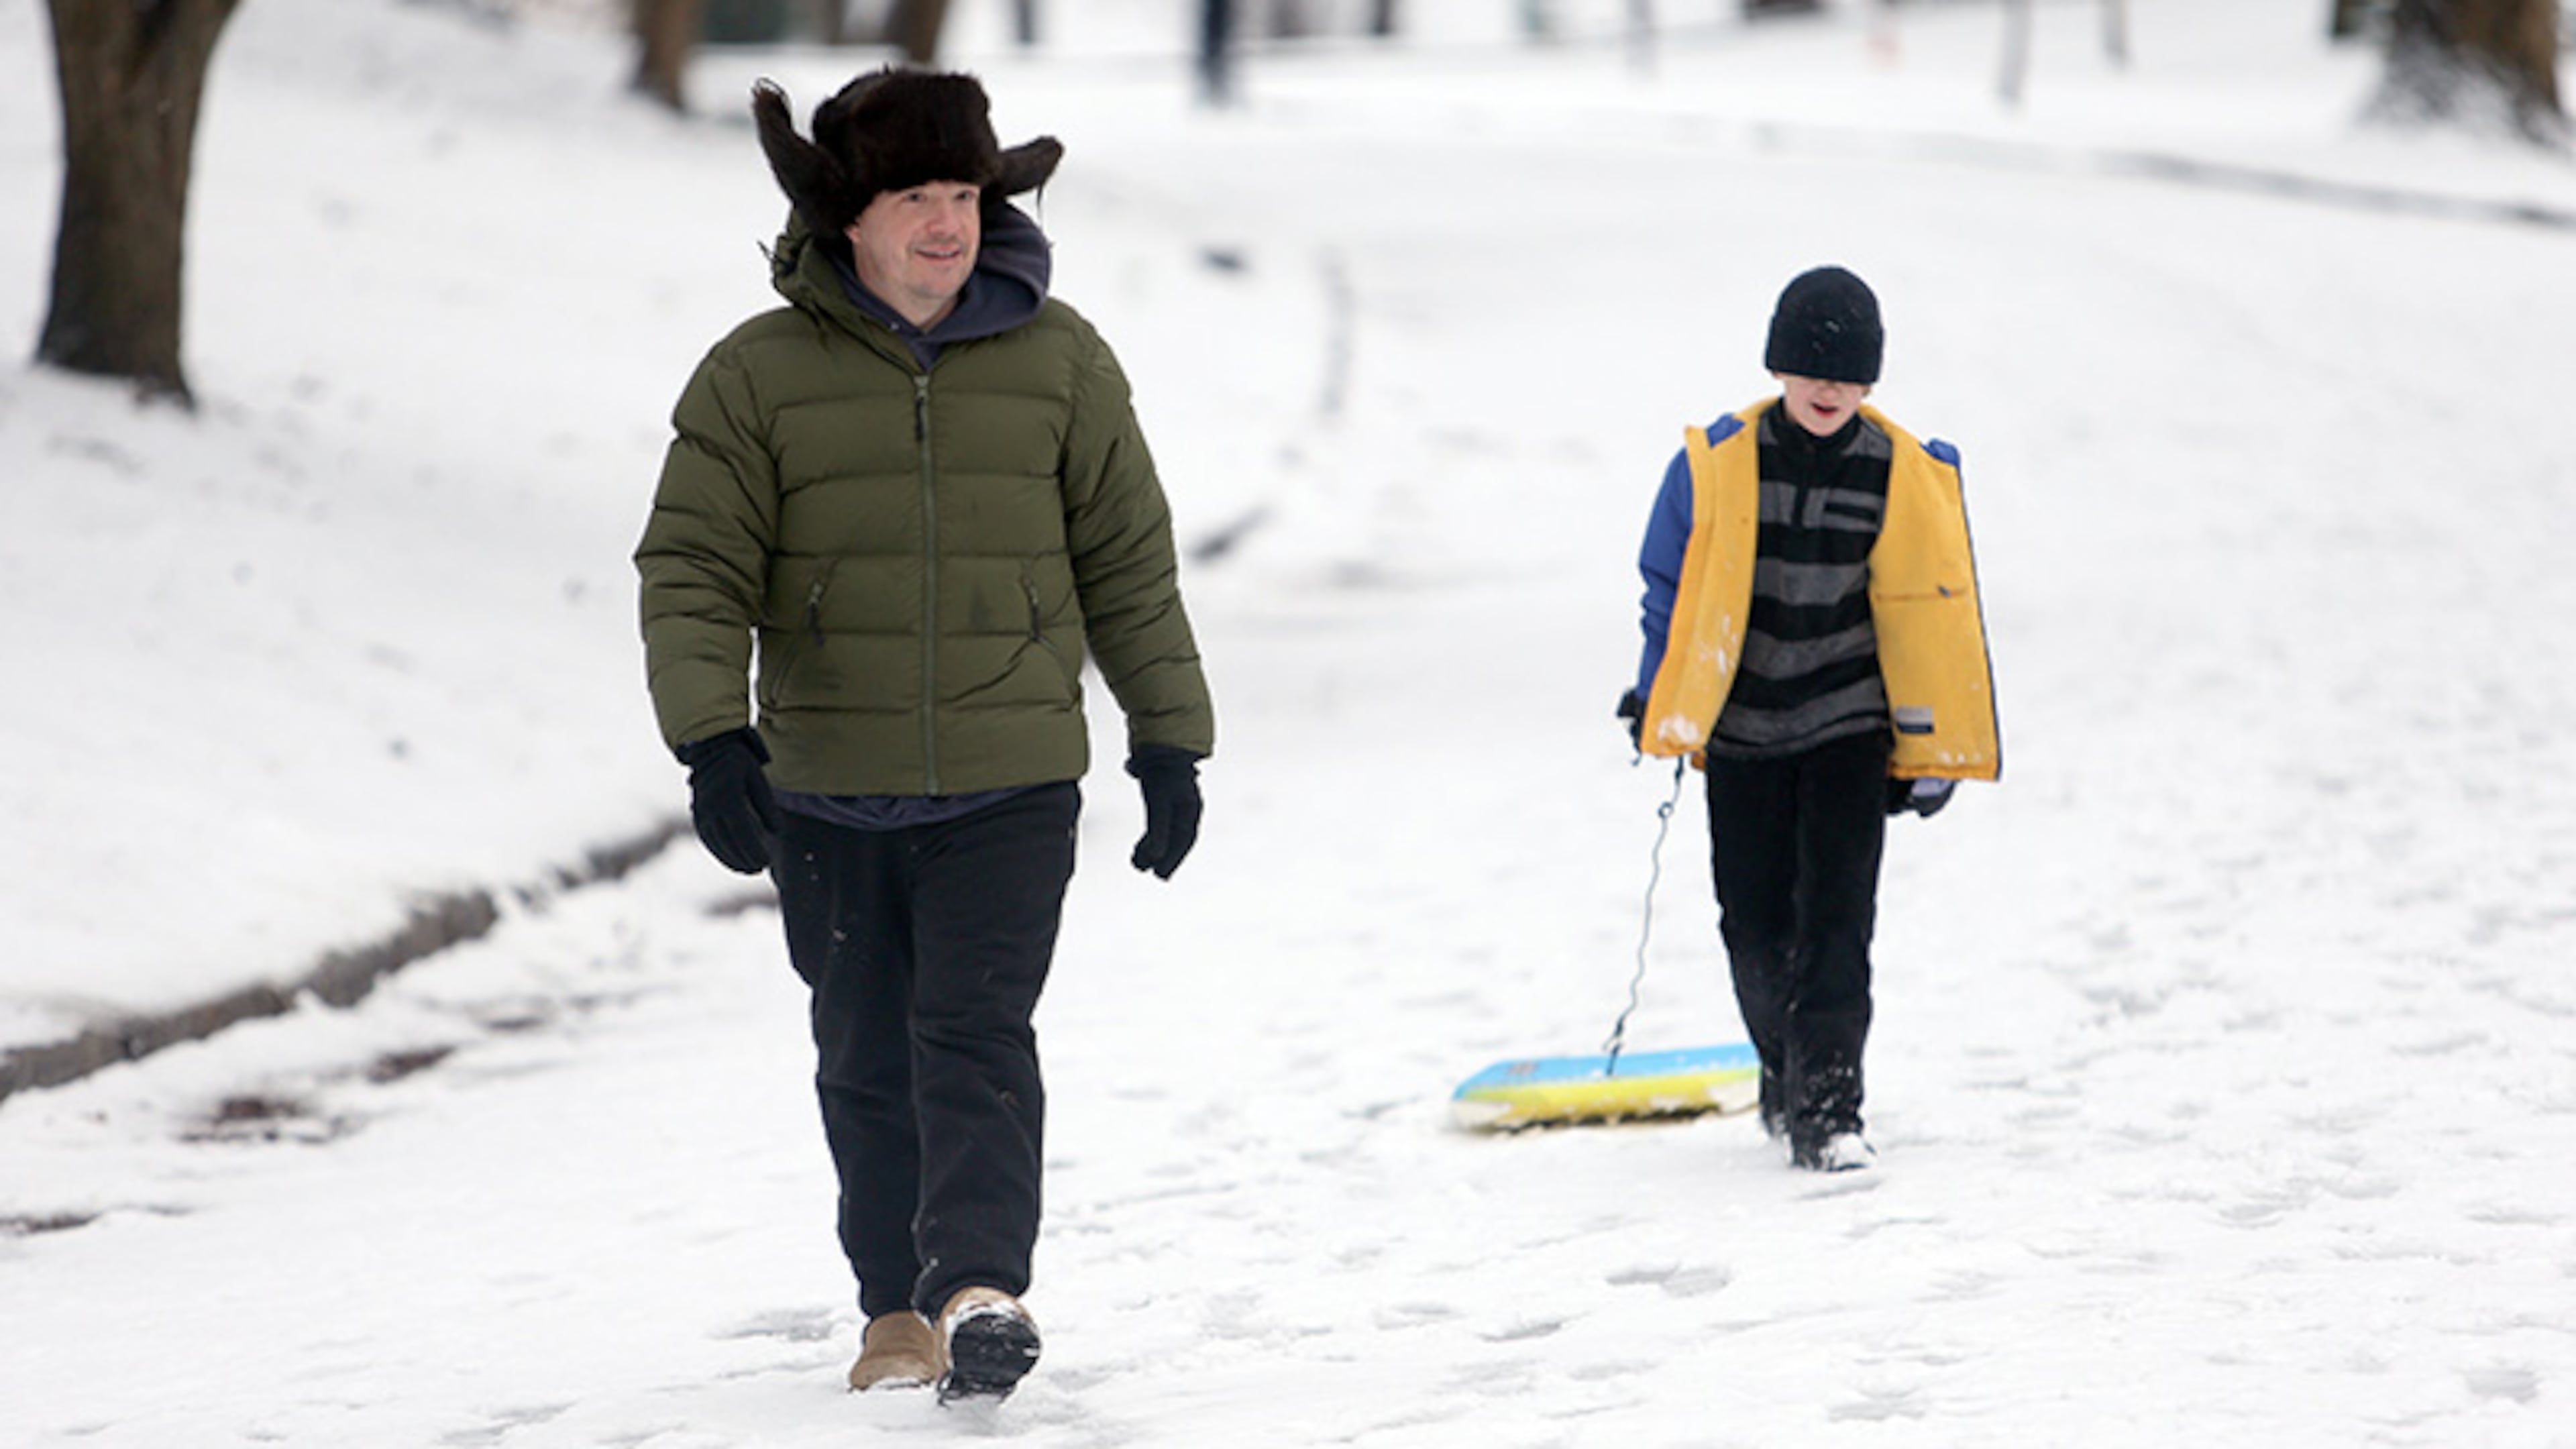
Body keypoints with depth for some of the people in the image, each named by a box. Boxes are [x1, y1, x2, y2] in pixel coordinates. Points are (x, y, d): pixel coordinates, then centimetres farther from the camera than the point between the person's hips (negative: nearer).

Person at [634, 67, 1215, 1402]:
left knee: (975, 1035, -16)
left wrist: (1170, 739, 11)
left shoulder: (1059, 361, 4)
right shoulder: (758, 376, 0)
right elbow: (692, 572, -2)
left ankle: (982, 1286, -25)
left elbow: (1128, 564, 11)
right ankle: (900, 1308, 21)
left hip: (1012, 786, -1)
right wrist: (711, 738, -15)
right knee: (866, 1061, 9)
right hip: (828, 796, 1)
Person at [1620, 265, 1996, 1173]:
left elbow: (1931, 616, 2)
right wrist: (1657, 701, 7)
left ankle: (1826, 1104, -9)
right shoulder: (1716, 465, -9)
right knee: (1755, 924, 4)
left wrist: (1928, 750, 2)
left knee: (1836, 913, -11)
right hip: (1740, 726, 1)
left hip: (1849, 723, -1)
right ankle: (1784, 1070, 28)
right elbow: (1669, 589, 5)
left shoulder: (1903, 478, -7)